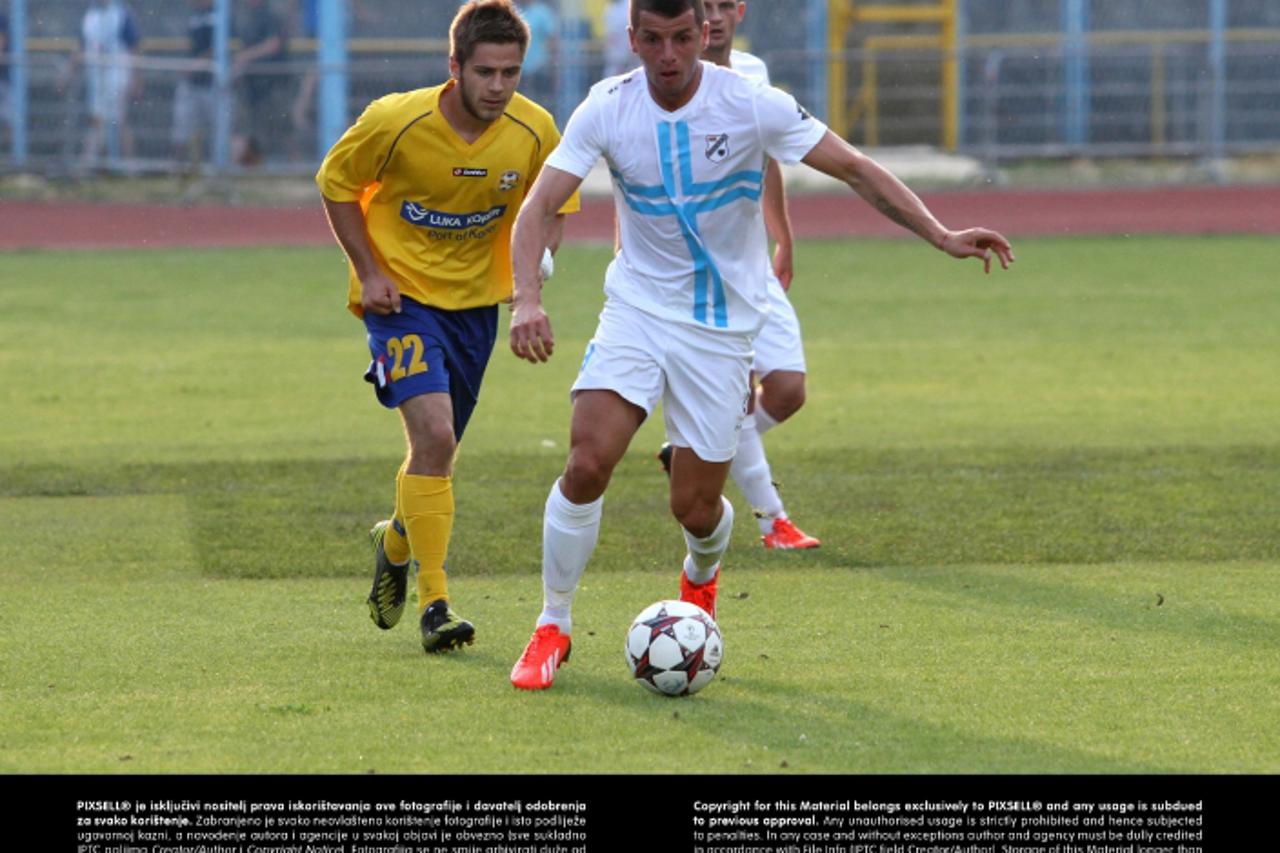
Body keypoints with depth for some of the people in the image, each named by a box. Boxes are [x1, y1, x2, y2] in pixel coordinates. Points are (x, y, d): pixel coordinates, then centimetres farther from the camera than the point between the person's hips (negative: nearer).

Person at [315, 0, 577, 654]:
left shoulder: (535, 133, -11)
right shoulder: (396, 121, -20)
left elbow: (550, 209, 7)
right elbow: (336, 181, -4)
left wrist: (539, 254, -15)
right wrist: (369, 271, -11)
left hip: (475, 300, 4)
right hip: (402, 297, -4)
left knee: (438, 450, 13)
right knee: (434, 434, -21)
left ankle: (397, 543, 47)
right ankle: (434, 605, -16)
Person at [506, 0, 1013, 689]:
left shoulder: (751, 106, -13)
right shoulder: (606, 110, -10)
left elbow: (855, 169, -8)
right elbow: (539, 207, -13)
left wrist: (941, 235, -19)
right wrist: (527, 299, -31)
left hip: (722, 328, 0)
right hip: (636, 310, 0)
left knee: (695, 508, 0)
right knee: (588, 463, -20)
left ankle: (701, 578, 38)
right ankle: (552, 627, -2)